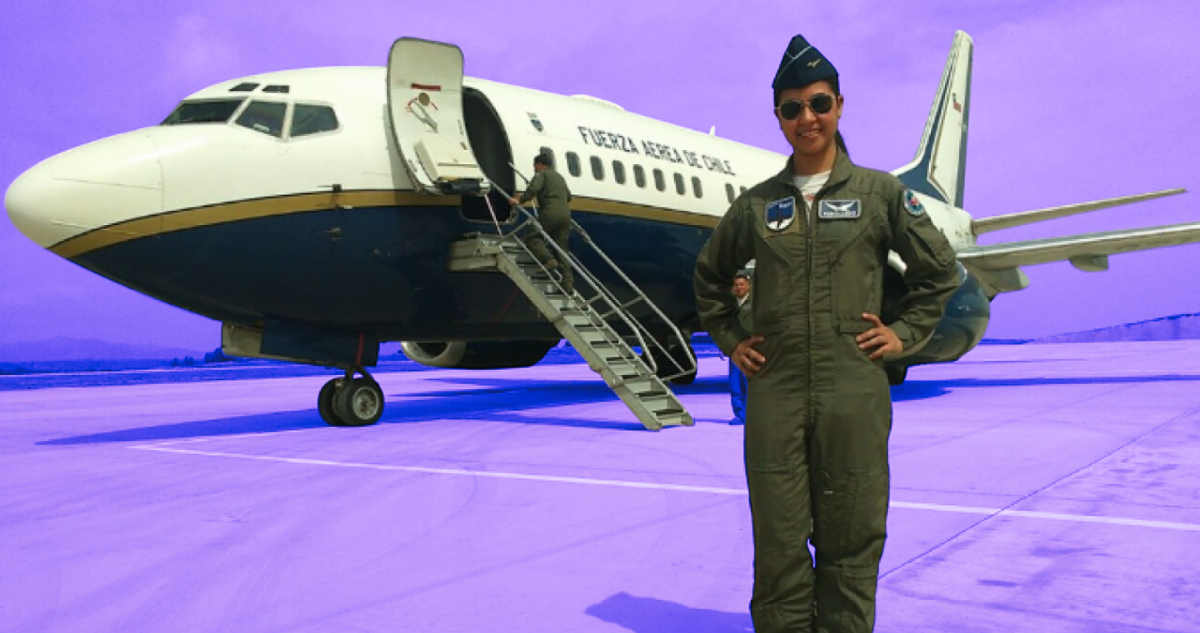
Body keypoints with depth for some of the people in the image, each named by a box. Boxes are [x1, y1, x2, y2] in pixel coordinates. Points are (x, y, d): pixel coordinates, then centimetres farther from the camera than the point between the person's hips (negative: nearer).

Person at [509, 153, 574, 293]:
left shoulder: (542, 174, 5)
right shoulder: (560, 177, 30)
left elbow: (533, 189, -12)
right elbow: (568, 196, 38)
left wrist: (520, 201, -5)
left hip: (551, 213, -7)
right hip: (565, 214, 7)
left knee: (532, 238, 0)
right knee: (562, 248, 5)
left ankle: (549, 261, -23)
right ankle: (568, 283, -3)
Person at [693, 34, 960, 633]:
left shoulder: (880, 192, 5)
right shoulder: (757, 202, 9)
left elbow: (939, 269, 13)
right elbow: (710, 275, 22)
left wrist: (904, 332, 5)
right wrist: (731, 339, 13)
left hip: (853, 391, -1)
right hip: (774, 391, 1)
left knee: (851, 544, 7)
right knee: (778, 548, 6)